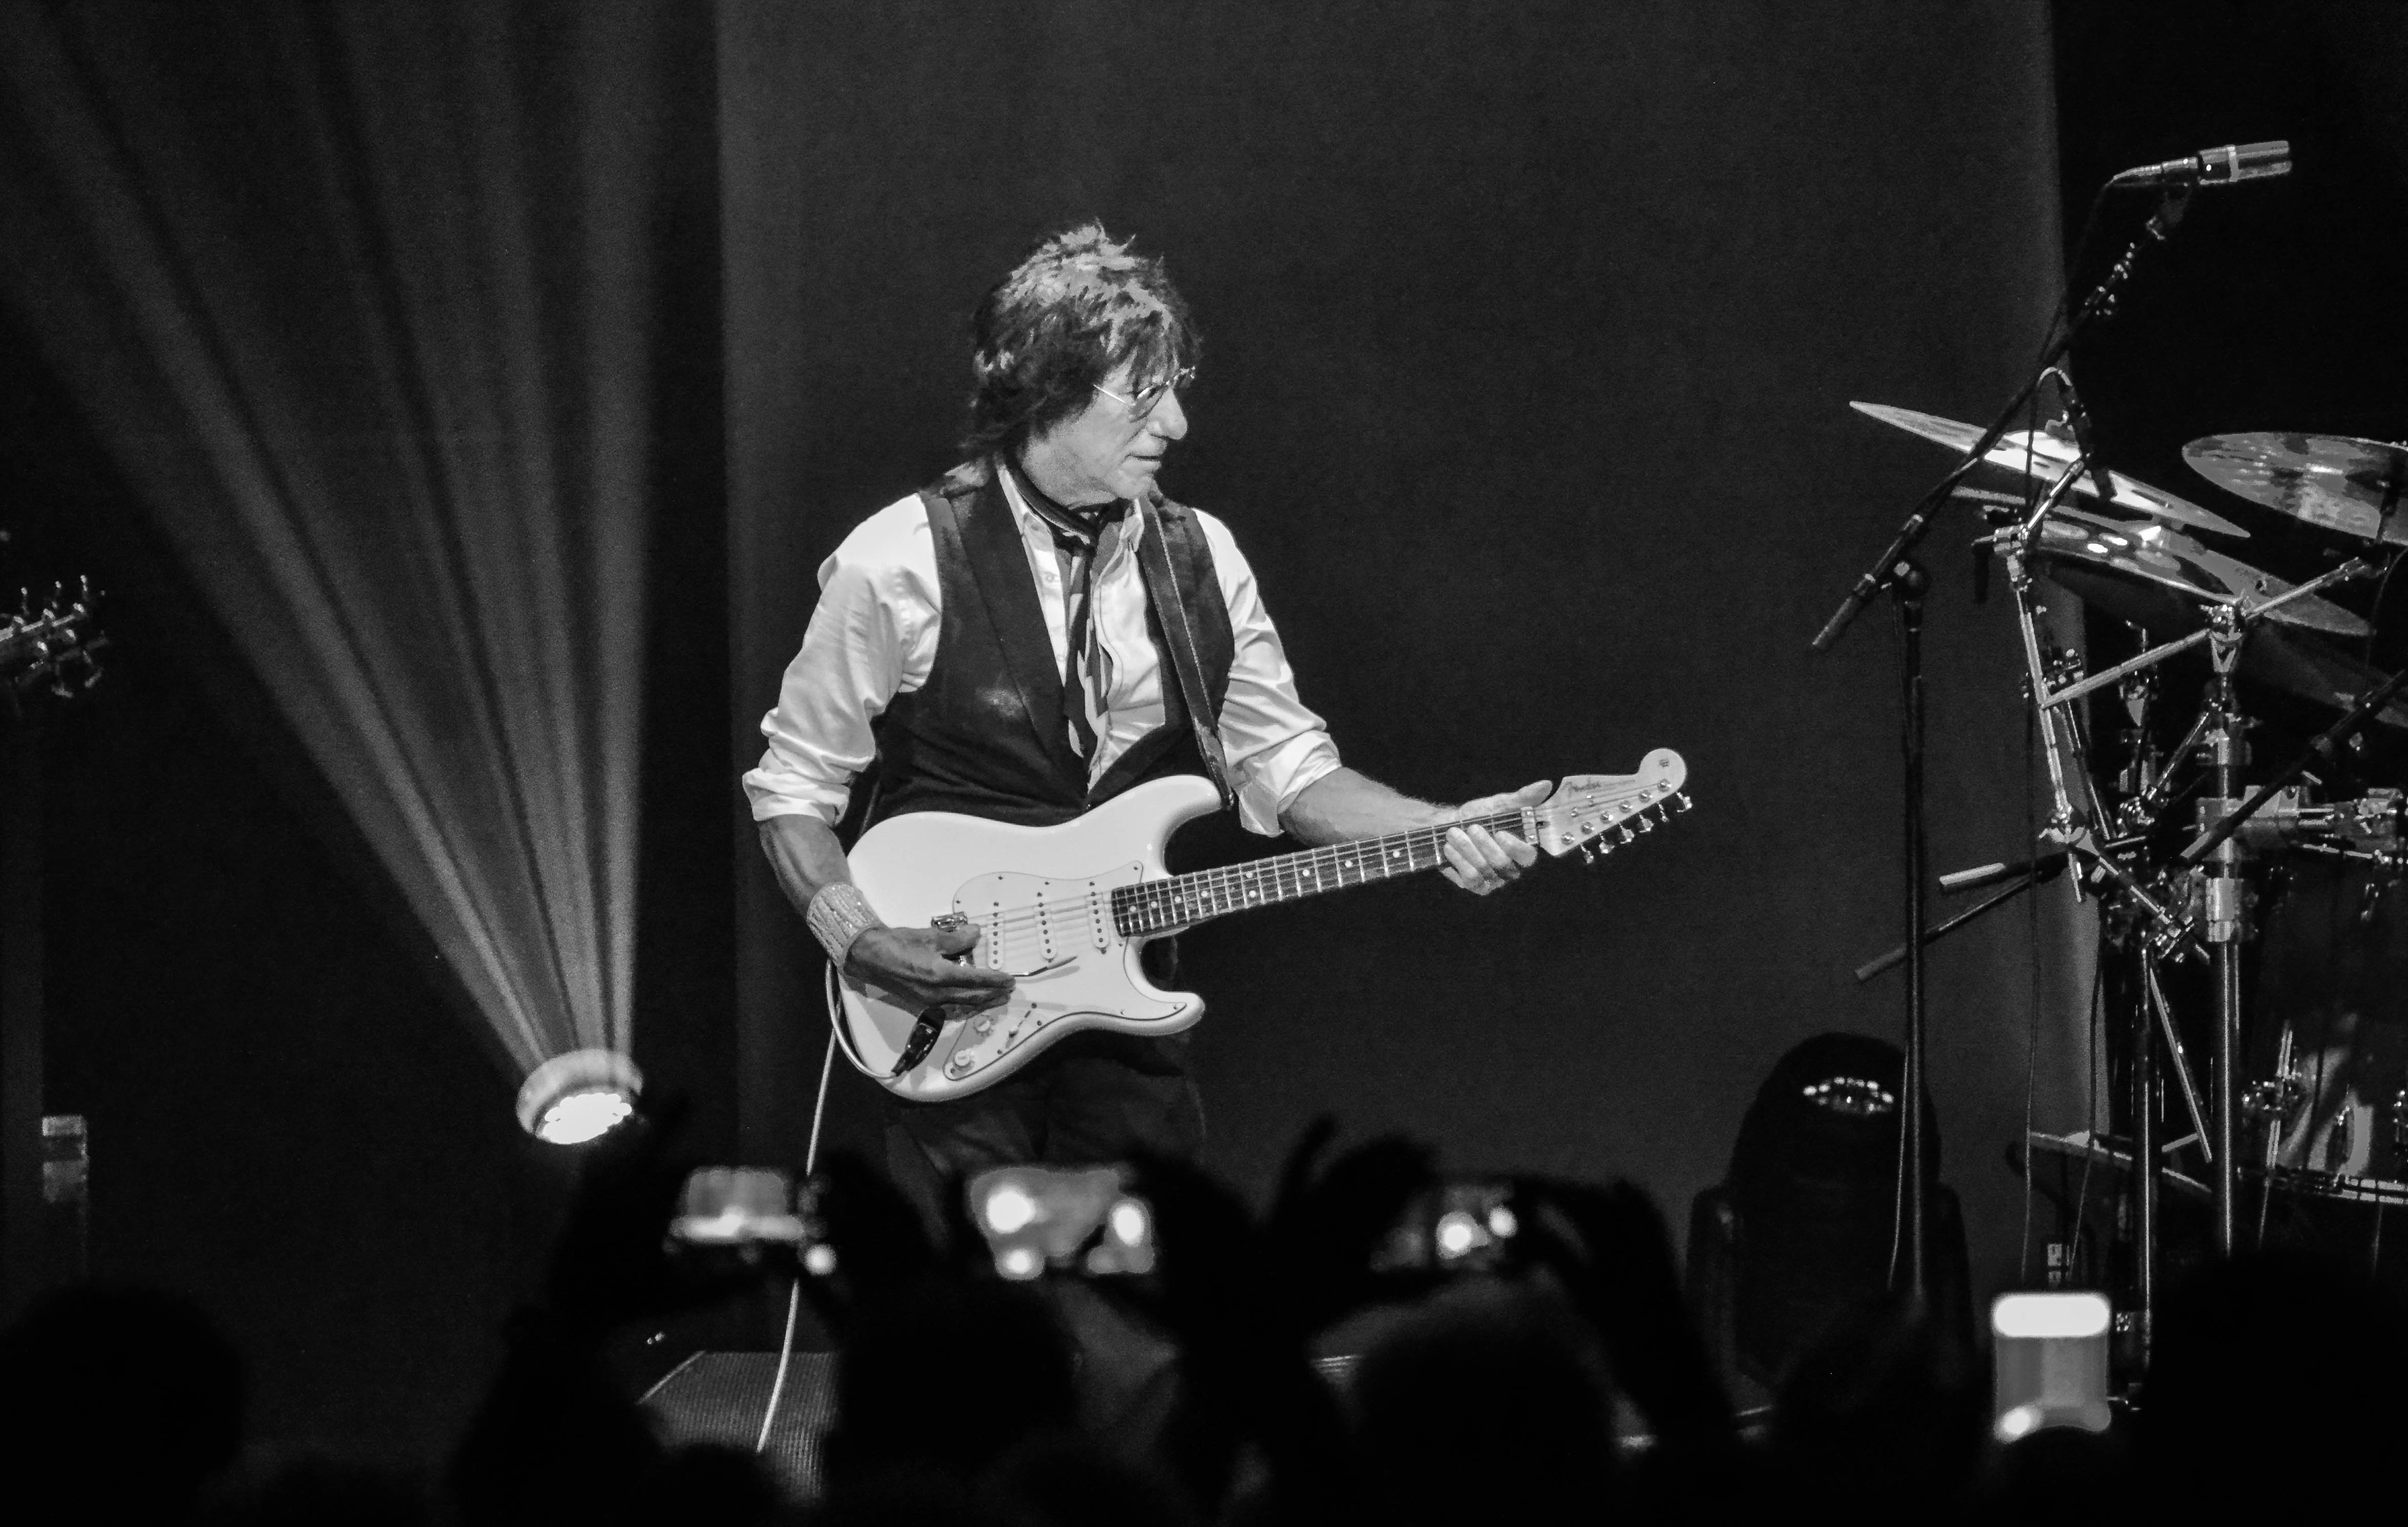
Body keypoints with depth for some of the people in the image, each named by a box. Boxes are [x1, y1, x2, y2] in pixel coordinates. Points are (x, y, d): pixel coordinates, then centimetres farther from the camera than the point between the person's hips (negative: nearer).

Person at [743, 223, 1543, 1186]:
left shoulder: (1200, 561, 5)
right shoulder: (902, 565, -10)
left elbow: (1287, 766, 7)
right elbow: (793, 787, -2)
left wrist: (1445, 831, -9)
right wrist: (858, 941, -17)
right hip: (951, 1019, -4)